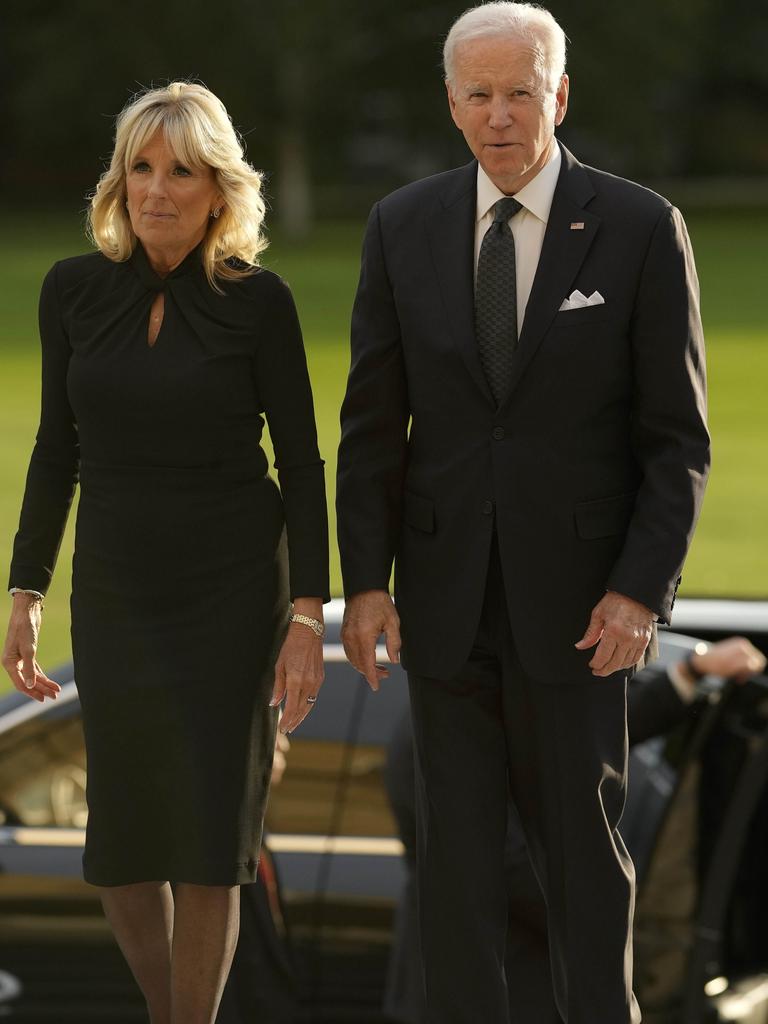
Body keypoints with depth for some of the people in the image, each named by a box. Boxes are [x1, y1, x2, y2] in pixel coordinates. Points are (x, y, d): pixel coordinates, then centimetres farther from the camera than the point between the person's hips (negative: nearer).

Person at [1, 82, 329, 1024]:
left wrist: (308, 617, -10)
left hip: (233, 590, -3)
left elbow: (300, 463, -4)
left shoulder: (257, 300, -8)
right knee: (123, 846, 3)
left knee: (208, 839, -5)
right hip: (116, 589, 3)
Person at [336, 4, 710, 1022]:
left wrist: (643, 591, -15)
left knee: (582, 842, 4)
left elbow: (678, 436, -6)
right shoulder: (404, 227, 0)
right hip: (447, 590, 2)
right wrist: (365, 581, -3)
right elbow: (373, 421, 4)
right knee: (457, 843, 6)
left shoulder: (641, 229, -8)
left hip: (578, 597, -2)